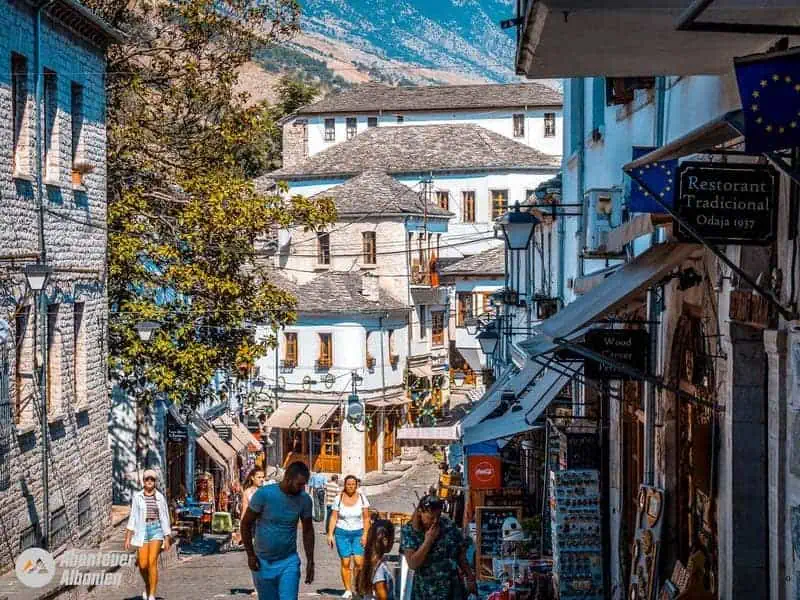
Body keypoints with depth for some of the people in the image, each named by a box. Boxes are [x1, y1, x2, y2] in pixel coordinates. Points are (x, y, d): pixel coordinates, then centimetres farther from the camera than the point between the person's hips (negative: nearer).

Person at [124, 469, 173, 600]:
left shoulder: (160, 498, 2)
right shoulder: (137, 497, 4)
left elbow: (165, 518, 4)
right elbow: (133, 517, 4)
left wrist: (167, 539, 1)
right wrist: (128, 537, -2)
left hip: (156, 530, -1)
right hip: (142, 530, 1)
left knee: (152, 562, -15)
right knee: (143, 565, -2)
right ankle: (147, 585, 32)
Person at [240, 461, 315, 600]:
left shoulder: (304, 499, -7)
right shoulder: (264, 494, -16)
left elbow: (308, 530, 5)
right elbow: (246, 523, -6)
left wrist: (310, 562, 3)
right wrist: (250, 555, -7)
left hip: (289, 562, 1)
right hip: (263, 563, -1)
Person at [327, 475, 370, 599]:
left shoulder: (362, 498, 1)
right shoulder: (339, 499, 1)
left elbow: (366, 518, 2)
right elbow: (333, 518, 2)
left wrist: (365, 534, -5)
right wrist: (330, 534, -5)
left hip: (358, 533, 0)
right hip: (342, 533, 0)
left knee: (359, 562, -11)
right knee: (345, 563, -3)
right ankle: (348, 590, 6)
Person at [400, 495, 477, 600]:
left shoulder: (449, 526, -4)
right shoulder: (408, 531, -8)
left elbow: (462, 556, 7)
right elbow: (412, 564, -17)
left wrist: (470, 579, 10)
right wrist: (428, 540, -20)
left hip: (453, 590, 1)